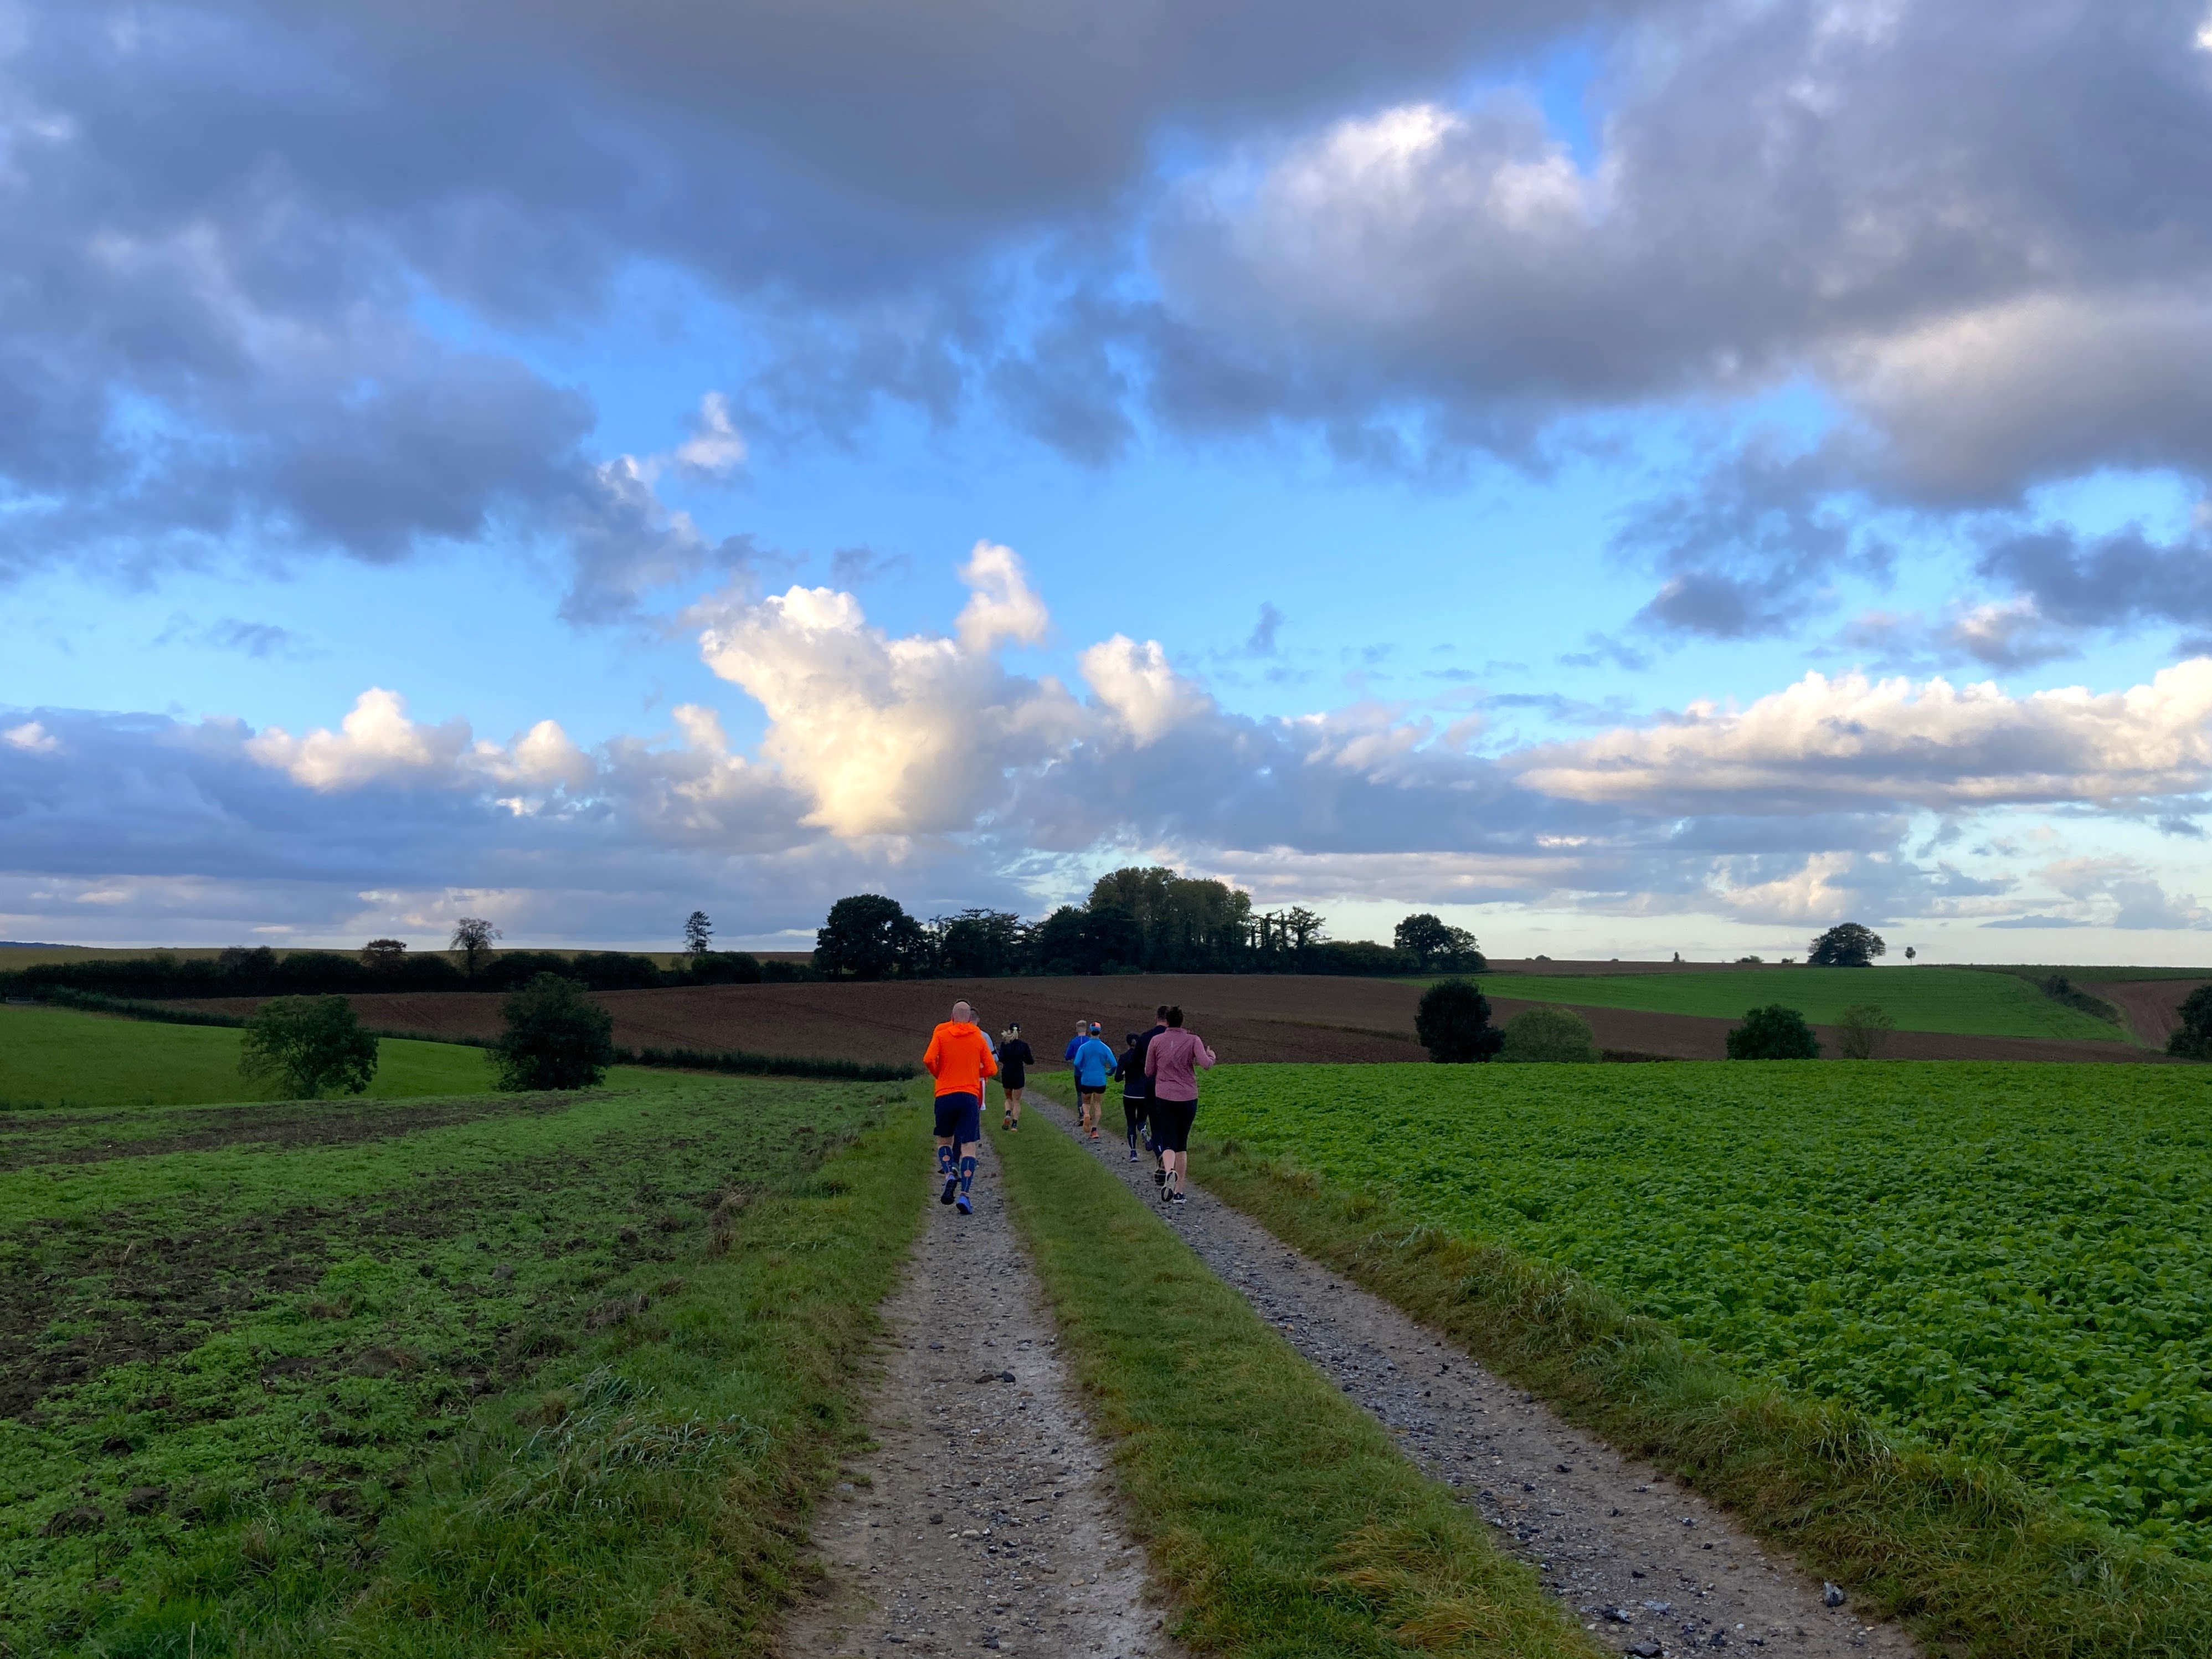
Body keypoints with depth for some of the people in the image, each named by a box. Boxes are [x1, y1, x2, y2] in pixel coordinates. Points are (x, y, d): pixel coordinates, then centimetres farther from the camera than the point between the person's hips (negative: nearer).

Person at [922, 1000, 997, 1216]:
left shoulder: (941, 1035, 4)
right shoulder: (980, 1038, 6)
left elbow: (928, 1060, -9)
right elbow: (992, 1070, 7)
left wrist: (938, 1074, 11)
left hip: (945, 1096, 0)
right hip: (970, 1096, 0)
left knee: (944, 1140, 20)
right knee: (968, 1147, -3)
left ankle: (950, 1174, -6)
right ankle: (966, 1196, -15)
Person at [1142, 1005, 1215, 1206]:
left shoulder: (1156, 1040, 0)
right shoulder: (1193, 1040, -2)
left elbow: (1148, 1072, 5)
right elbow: (1206, 1065, -14)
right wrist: (1211, 1056, 7)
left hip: (1164, 1097, -1)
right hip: (1188, 1098, 1)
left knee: (1168, 1142, -1)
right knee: (1182, 1145, 13)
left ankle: (1170, 1172, -33)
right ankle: (1179, 1191, 11)